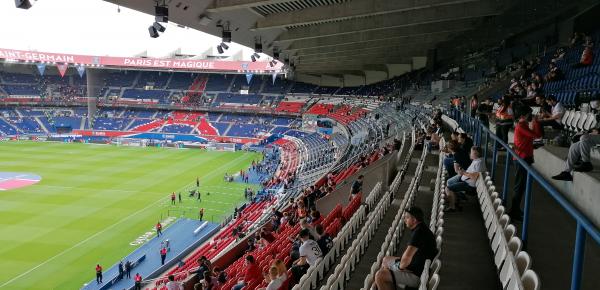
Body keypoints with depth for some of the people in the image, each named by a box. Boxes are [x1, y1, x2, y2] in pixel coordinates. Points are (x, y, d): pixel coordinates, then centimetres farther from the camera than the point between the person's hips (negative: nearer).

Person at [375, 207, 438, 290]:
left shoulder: (419, 232, -25)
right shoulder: (421, 229, 8)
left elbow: (407, 257, -32)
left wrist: (401, 266, -13)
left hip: (417, 275, -11)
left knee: (380, 275, -18)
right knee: (386, 259, 23)